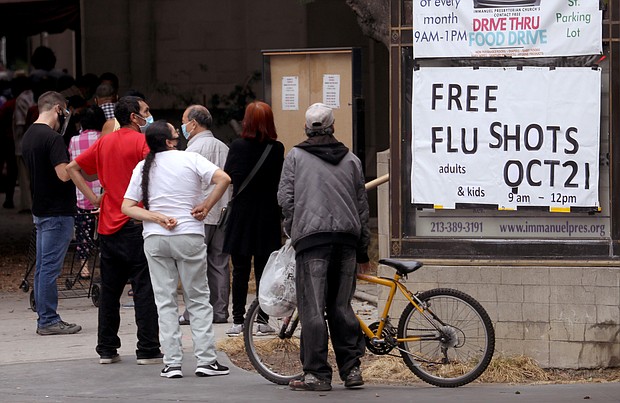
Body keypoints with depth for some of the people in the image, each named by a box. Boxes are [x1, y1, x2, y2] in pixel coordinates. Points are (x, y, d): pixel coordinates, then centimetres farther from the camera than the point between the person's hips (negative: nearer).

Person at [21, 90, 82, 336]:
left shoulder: (28, 136, 12)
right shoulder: (52, 138, -17)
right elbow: (64, 174, -24)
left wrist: (71, 166, 15)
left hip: (39, 210, 9)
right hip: (57, 212, -9)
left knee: (43, 267, 11)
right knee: (50, 267, -6)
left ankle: (45, 319, 16)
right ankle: (48, 321, -3)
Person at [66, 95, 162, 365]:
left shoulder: (104, 143, 12)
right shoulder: (141, 141, -8)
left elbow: (73, 168, 15)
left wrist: (93, 197, 10)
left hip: (108, 226, 6)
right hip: (136, 225, -6)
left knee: (109, 289, 12)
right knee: (144, 288, -3)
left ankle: (106, 350, 14)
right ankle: (148, 350, -4)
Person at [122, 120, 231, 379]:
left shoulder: (142, 168, 6)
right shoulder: (189, 159, -3)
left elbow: (127, 207, 1)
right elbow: (223, 179, -15)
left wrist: (158, 218, -6)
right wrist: (206, 206, -6)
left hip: (154, 239, 2)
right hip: (189, 235, -2)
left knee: (165, 301, 6)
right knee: (198, 299, 7)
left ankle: (172, 364, 2)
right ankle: (205, 360, 3)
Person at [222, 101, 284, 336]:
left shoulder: (238, 147, -10)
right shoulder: (277, 149, -6)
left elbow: (227, 175, 2)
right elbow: (281, 179, 3)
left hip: (241, 214, -2)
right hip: (268, 217, 2)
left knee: (240, 270, 4)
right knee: (264, 269, 8)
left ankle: (238, 320, 4)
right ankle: (263, 319, 8)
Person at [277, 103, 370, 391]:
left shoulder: (296, 156, 6)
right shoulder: (351, 160, 17)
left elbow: (286, 197, 0)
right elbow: (362, 205, 19)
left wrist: (292, 229, 17)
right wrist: (362, 251, 24)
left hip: (312, 237, -4)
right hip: (347, 238, 4)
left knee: (312, 308, -3)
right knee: (341, 306, 11)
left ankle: (317, 374, -4)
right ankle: (351, 369, 10)